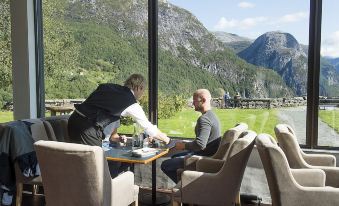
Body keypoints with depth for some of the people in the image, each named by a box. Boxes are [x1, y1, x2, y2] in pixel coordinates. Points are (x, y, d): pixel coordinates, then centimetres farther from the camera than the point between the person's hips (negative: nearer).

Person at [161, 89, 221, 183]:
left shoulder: (204, 119, -23)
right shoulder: (212, 115, 11)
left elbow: (200, 144, -33)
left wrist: (184, 146, -16)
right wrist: (186, 144, 11)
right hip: (207, 154, 11)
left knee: (165, 165, -9)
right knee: (174, 157, 28)